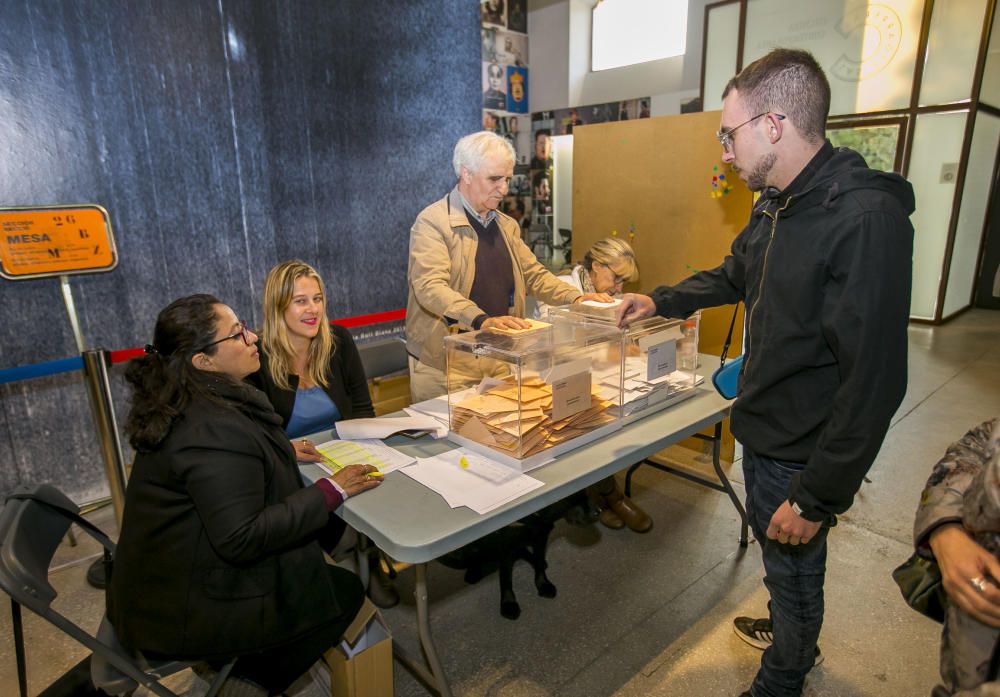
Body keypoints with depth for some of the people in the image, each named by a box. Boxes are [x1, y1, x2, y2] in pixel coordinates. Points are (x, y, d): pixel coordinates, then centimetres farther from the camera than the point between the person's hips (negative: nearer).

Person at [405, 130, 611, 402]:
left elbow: (534, 274, 16)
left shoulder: (506, 225, 13)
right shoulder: (432, 222, -10)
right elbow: (430, 287, -23)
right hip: (442, 362, -6)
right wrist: (482, 320, -37)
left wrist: (577, 298, -1)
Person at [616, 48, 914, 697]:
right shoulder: (775, 204, 3)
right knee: (776, 555, 28)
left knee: (794, 568, 15)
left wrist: (817, 497, -23)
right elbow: (733, 276, 22)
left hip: (803, 453, -8)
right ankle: (792, 636, 56)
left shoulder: (867, 219, -27)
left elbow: (873, 381, -28)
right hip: (762, 429, 8)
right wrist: (659, 301, 18)